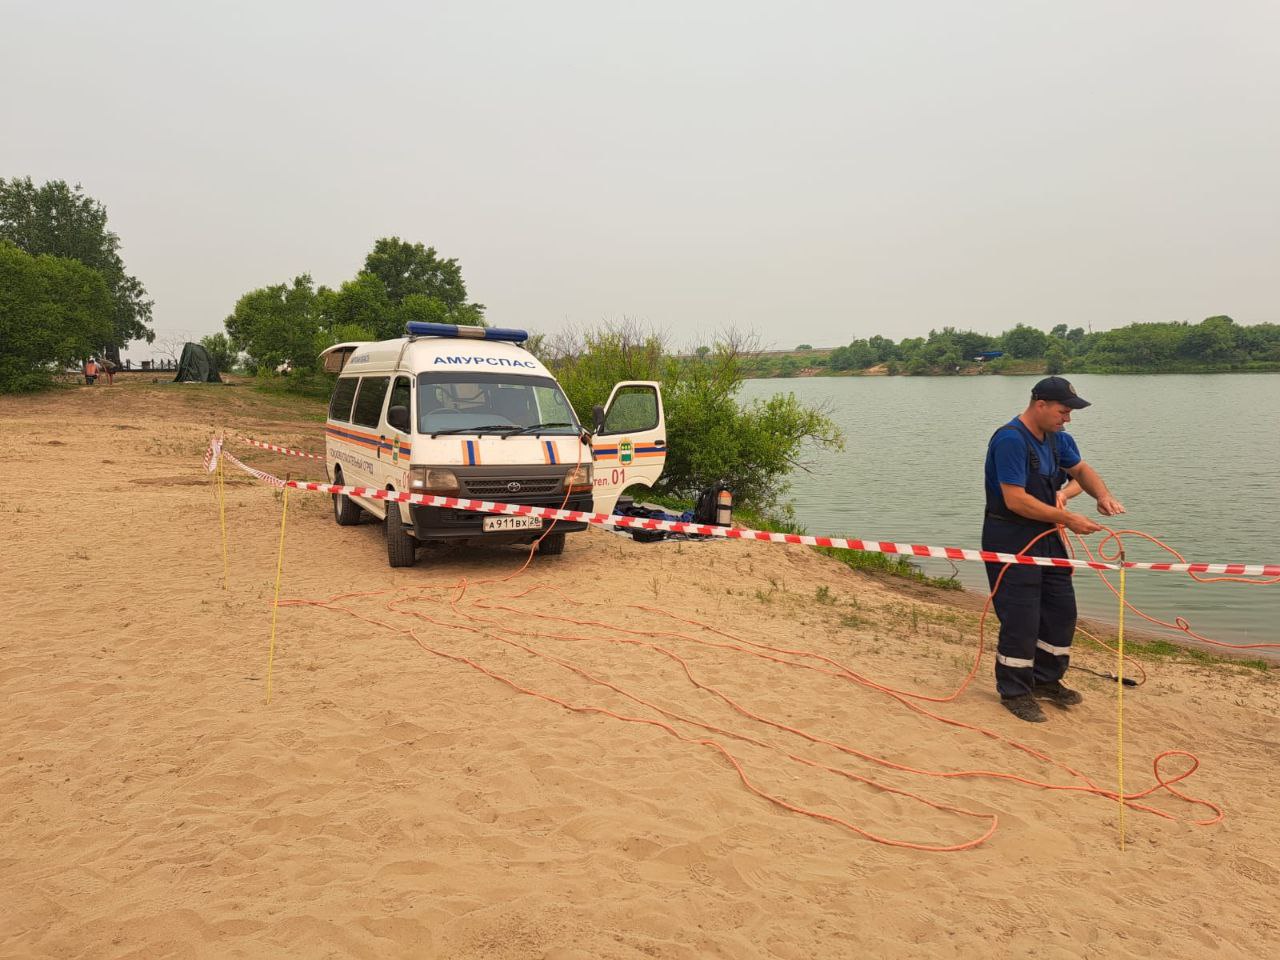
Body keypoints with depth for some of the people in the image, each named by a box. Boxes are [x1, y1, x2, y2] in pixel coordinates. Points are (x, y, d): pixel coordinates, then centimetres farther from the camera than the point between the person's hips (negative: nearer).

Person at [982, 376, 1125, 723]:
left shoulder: (1057, 437, 6)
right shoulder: (1010, 440, -22)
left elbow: (1080, 468, 21)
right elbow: (1015, 500, -26)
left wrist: (1103, 495, 1)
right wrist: (1068, 519, -22)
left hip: (1047, 536, 9)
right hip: (1011, 540, -9)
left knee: (1061, 610, 14)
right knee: (1021, 618, -4)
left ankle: (1046, 680, 31)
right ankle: (1014, 692, 12)